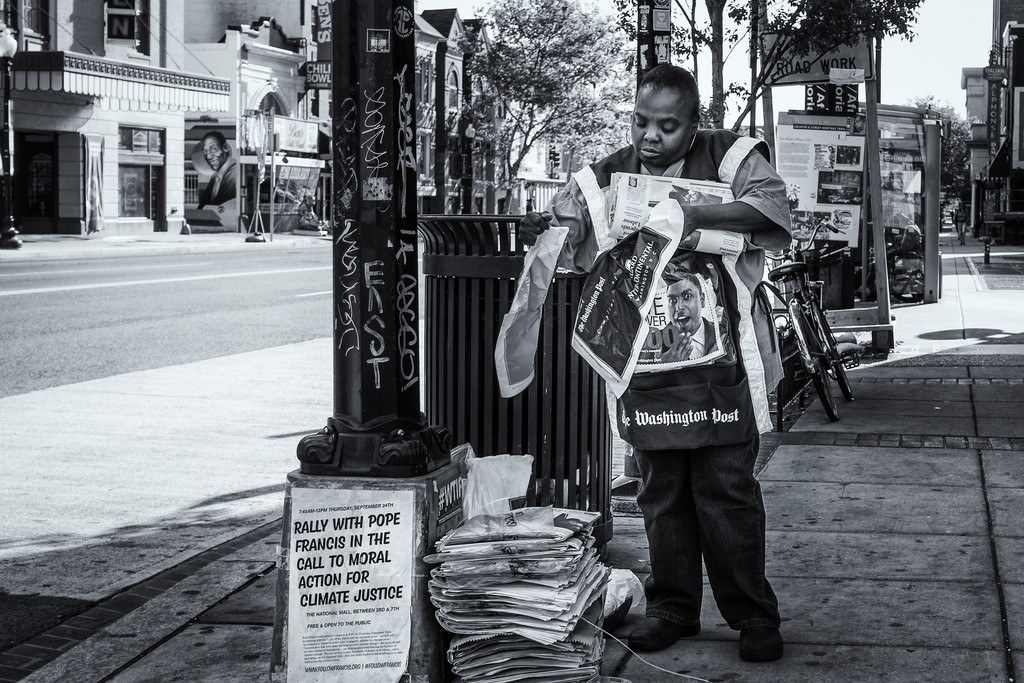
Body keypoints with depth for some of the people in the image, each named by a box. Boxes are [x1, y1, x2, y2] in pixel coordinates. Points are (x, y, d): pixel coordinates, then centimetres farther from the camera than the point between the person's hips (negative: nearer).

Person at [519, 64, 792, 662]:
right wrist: (541, 229, -24)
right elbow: (565, 229, 0)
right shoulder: (607, 178, 7)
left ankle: (753, 614, 10)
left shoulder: (731, 158, -2)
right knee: (661, 489, 9)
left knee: (726, 487, -2)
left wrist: (696, 214, -30)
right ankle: (673, 607, 22)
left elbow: (772, 206, -17)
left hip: (721, 359, -3)